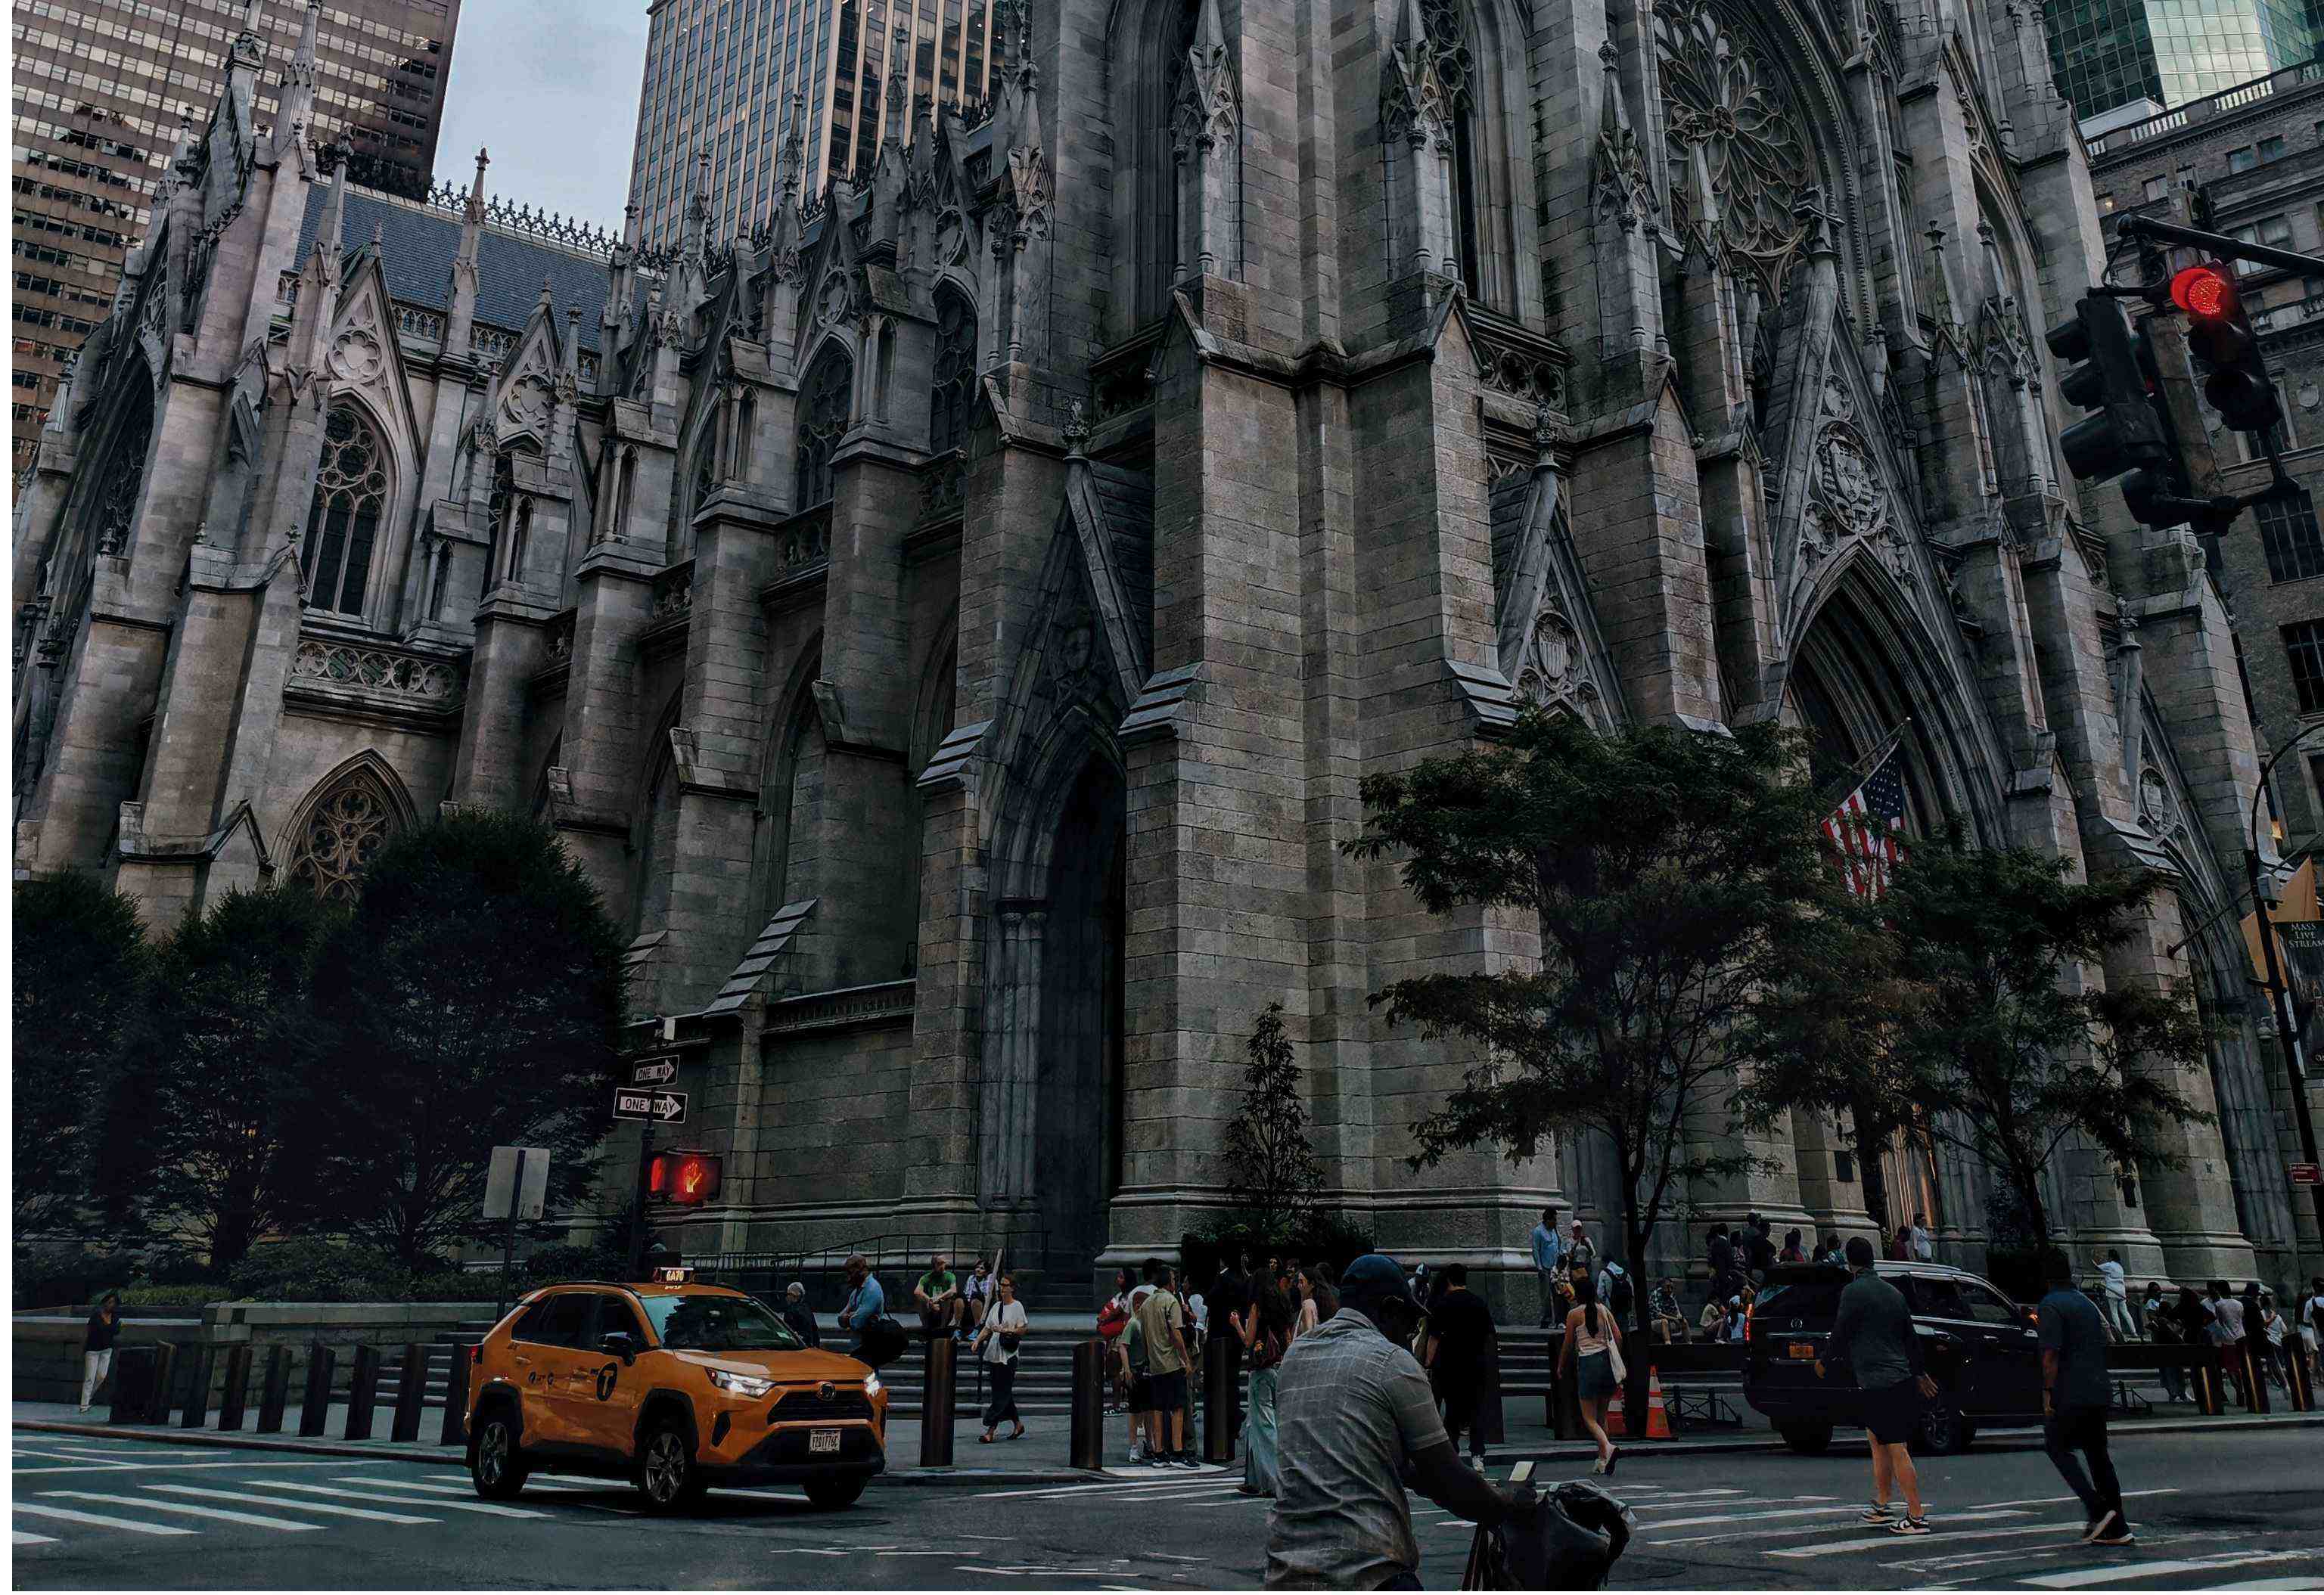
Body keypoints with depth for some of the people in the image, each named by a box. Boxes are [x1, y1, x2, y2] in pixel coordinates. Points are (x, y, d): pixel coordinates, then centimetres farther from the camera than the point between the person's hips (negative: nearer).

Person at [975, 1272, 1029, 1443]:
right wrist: (977, 1340, -1)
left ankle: (990, 1432, -10)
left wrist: (1005, 1331, -19)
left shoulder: (1017, 1306, -4)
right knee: (1002, 1392, 12)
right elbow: (987, 1327, 14)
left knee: (1001, 1394, -7)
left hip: (1008, 1355, -7)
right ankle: (1018, 1425, 25)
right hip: (994, 1353, 7)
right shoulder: (997, 1306, 14)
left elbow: (1023, 1329, -8)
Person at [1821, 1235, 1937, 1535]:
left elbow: (1840, 1334, -8)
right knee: (1878, 1441, 19)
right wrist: (1919, 1373, 34)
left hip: (1876, 1383, -8)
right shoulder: (1893, 1292, 13)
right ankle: (1880, 1508, 26)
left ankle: (1916, 1518, -5)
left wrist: (1823, 1361, 9)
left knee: (1897, 1450, -6)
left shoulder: (1853, 1291, -11)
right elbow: (1910, 1337, 21)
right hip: (1902, 1380, 8)